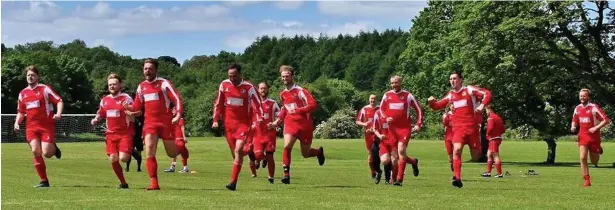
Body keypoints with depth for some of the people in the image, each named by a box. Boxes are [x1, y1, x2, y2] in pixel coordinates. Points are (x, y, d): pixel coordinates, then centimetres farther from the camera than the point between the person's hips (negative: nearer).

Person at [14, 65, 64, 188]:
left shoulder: (45, 89, 0)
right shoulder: (23, 93, 14)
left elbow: (59, 101, -4)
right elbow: (21, 112, 23)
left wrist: (58, 114, -22)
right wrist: (17, 123, 6)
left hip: (46, 126, -4)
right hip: (31, 127, 4)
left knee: (46, 153, -14)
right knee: (36, 152, -12)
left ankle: (53, 148, 26)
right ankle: (44, 181, -3)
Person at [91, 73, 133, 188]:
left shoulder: (126, 98, -6)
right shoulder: (104, 100, 11)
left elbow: (132, 116, -7)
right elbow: (100, 114, 25)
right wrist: (95, 120, 4)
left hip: (125, 133, -5)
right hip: (111, 134, 5)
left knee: (123, 158, -17)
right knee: (113, 159, -1)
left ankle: (132, 152, 20)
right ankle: (123, 183, 14)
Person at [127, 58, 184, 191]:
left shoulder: (164, 83, -5)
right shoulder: (141, 87, 12)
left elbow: (177, 99, -10)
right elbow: (137, 107, 20)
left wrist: (178, 115, -25)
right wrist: (128, 108, -1)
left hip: (166, 122, -4)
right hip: (150, 123, 4)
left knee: (172, 154, 4)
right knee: (149, 153, -14)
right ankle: (154, 184, -12)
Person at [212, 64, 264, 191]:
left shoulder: (248, 87, -8)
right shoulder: (224, 85, 3)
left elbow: (257, 104, -9)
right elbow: (218, 103, 10)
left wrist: (259, 119, -23)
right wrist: (215, 120, 5)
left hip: (243, 123, -4)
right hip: (228, 123, 4)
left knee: (238, 150, -17)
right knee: (234, 151, 6)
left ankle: (233, 181, -18)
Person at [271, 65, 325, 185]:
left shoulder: (300, 91, -11)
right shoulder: (282, 94, 8)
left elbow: (313, 105, -19)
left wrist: (298, 110, -26)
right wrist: (277, 121, 14)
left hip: (304, 124, -3)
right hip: (290, 123, 4)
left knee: (305, 154, 7)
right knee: (287, 146, -23)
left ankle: (319, 152, 43)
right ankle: (286, 175, -18)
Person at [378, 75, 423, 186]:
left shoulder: (408, 95, 2)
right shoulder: (387, 95, 9)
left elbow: (418, 110, 7)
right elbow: (382, 109, 18)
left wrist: (418, 125, -2)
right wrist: (386, 118, -2)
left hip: (405, 128, -4)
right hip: (392, 128, 4)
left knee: (401, 151, -16)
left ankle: (399, 179, -13)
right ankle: (413, 161, 32)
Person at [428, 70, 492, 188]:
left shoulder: (469, 90, 0)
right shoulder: (450, 95, 14)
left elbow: (487, 94, -4)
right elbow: (438, 106, 20)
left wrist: (482, 105, -19)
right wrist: (432, 102, -1)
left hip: (471, 127, -2)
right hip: (458, 128, 2)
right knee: (457, 150, -21)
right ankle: (457, 178, -26)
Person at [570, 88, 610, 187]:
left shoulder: (594, 107, -13)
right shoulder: (577, 108, 4)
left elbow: (606, 120, -13)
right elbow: (575, 121, 20)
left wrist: (596, 127, -22)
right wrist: (573, 127, -2)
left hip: (594, 136, -3)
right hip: (583, 136, 3)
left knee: (594, 162, 7)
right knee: (583, 157, -15)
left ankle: (598, 150, 43)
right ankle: (587, 181, -7)